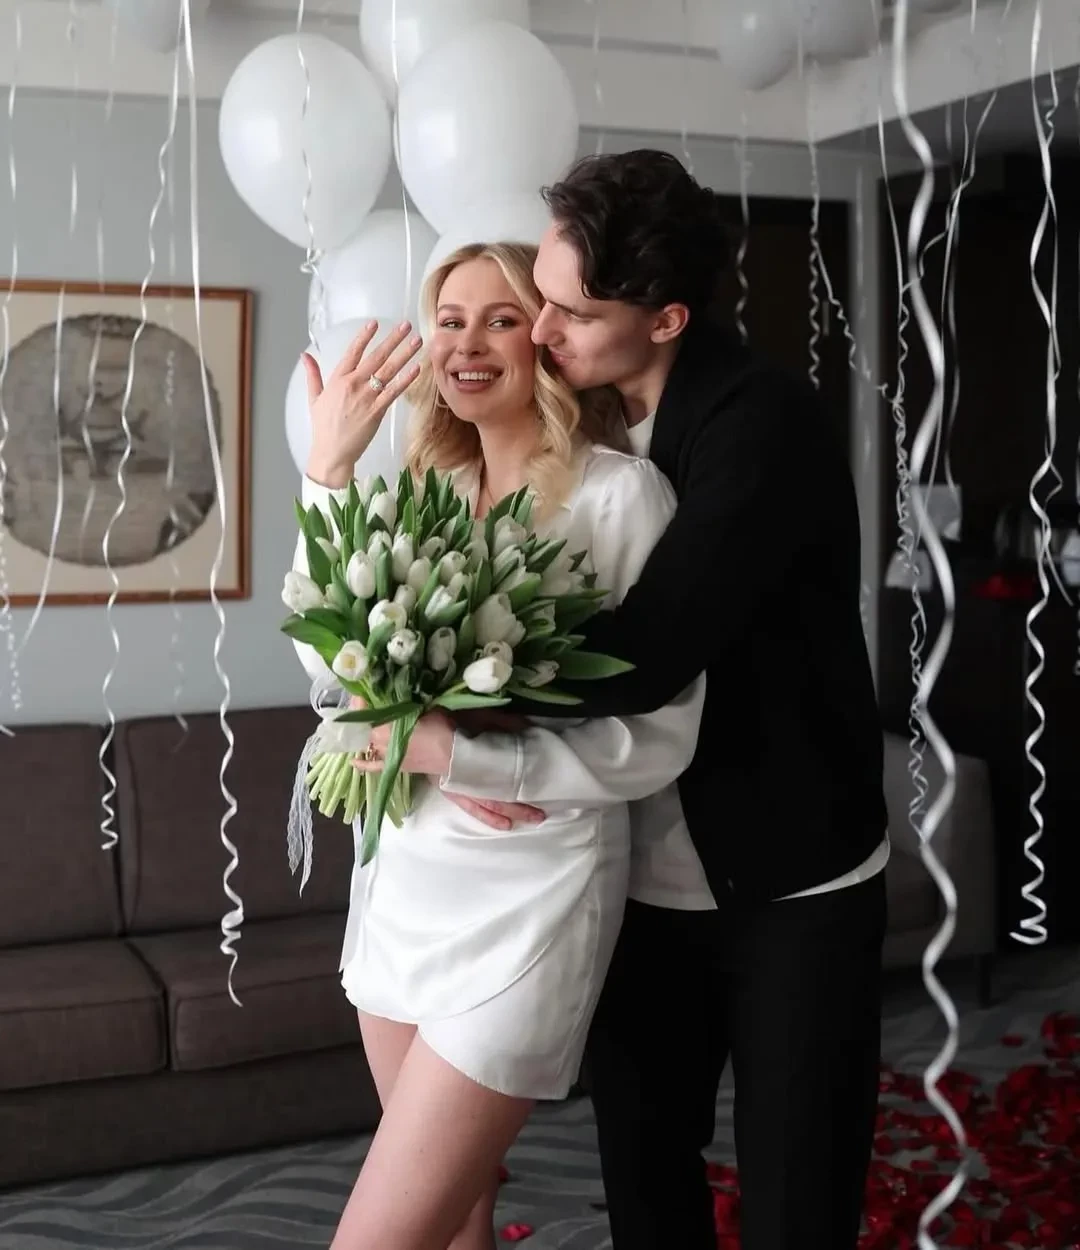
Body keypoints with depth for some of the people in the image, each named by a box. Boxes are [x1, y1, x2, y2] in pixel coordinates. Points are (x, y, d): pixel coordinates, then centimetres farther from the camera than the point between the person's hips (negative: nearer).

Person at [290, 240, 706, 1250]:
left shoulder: (621, 492, -12)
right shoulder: (426, 487, 8)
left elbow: (659, 741, -14)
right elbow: (334, 657, -4)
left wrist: (460, 751, -21)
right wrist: (329, 470, -9)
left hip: (528, 894, -6)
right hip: (402, 874, 7)